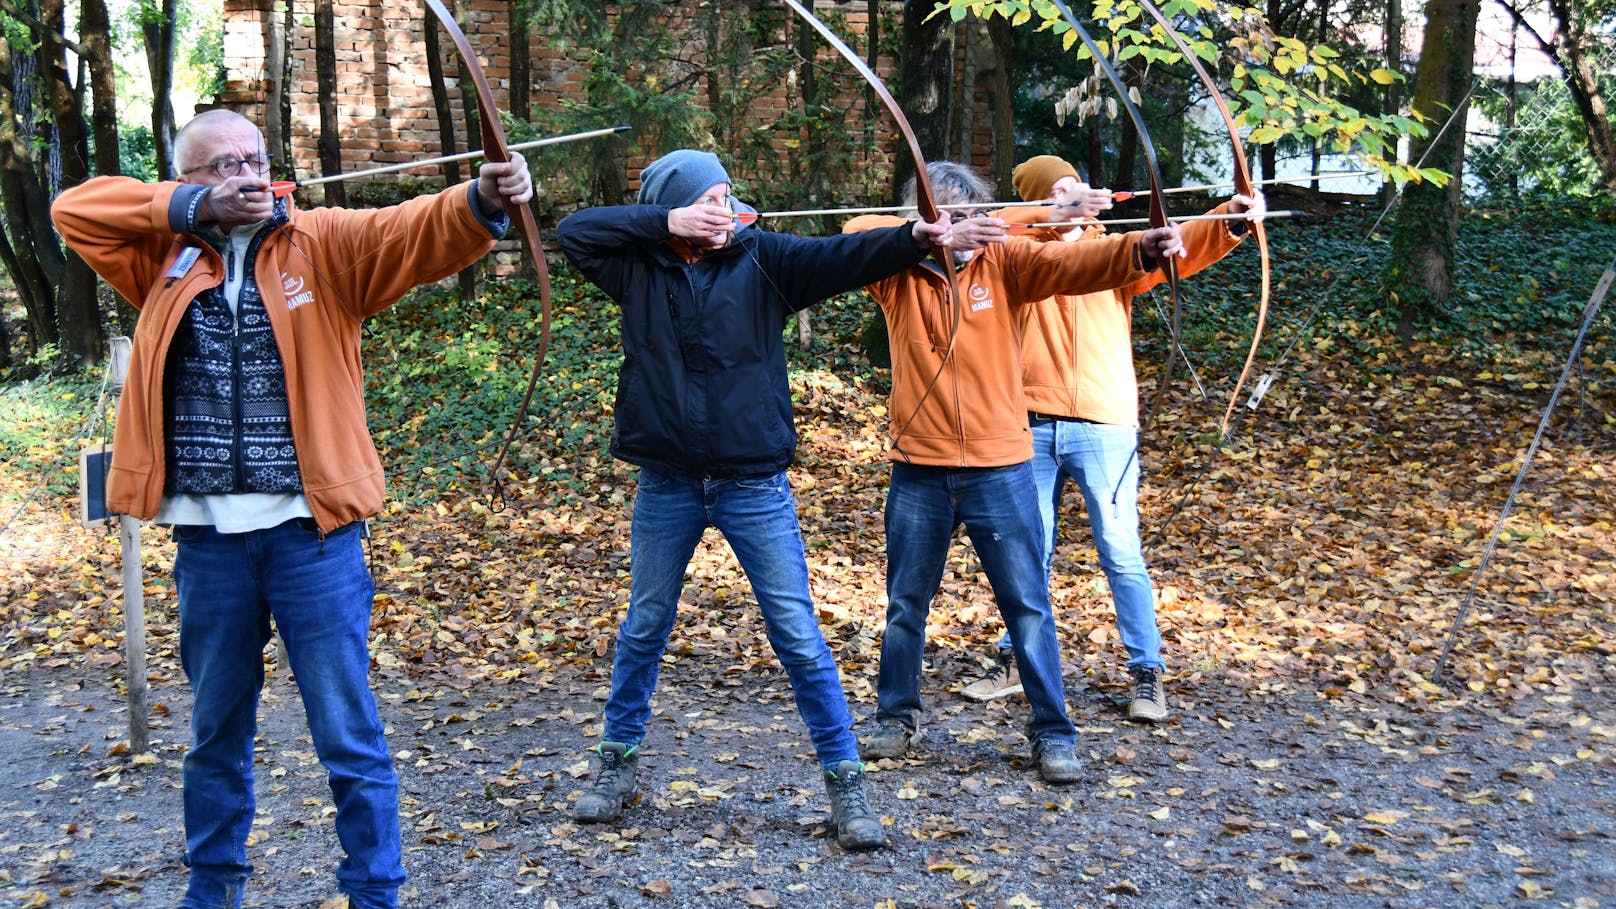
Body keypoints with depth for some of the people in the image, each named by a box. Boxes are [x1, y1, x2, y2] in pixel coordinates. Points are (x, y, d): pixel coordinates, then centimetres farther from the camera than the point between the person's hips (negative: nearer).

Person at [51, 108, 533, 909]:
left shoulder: (322, 244, 1)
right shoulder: (165, 256, 10)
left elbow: (417, 232, -14)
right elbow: (74, 208, 2)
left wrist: (482, 200, -35)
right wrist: (195, 208, -6)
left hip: (311, 531, -3)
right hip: (207, 537, 3)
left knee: (348, 736, 2)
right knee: (217, 731, 20)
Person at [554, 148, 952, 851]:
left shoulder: (761, 258, -4)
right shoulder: (640, 267, 1)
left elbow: (842, 257, -16)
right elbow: (573, 231, -9)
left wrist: (915, 237, -34)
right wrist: (667, 222, -17)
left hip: (754, 484, -2)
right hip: (667, 485, 2)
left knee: (799, 636, 0)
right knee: (643, 628, 16)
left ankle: (845, 779, 11)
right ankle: (618, 762, 34)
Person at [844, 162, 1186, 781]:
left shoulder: (1003, 261, 0)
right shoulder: (897, 272, 1)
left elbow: (1072, 263, -15)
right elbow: (858, 231, -18)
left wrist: (1141, 248, -33)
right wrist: (940, 239, -29)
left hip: (999, 468, -1)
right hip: (919, 469, 1)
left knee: (1027, 605, 4)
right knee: (906, 604, 14)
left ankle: (1053, 734, 17)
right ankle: (897, 717, 33)